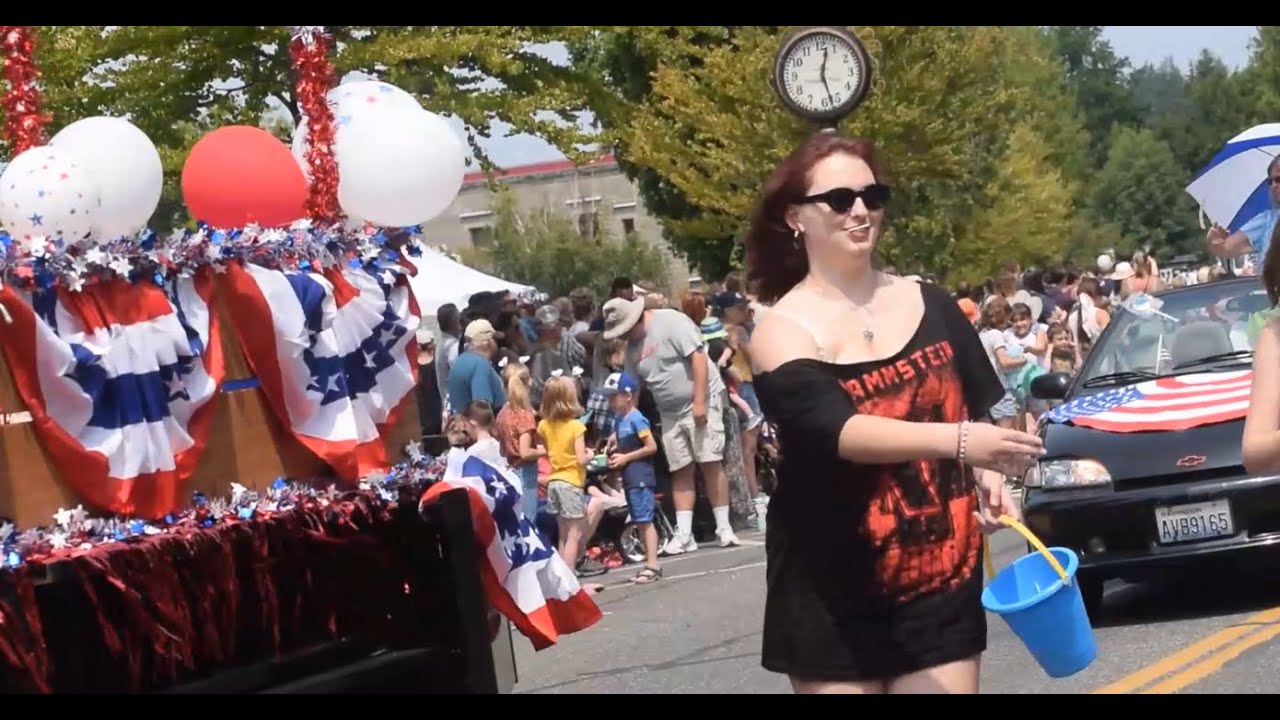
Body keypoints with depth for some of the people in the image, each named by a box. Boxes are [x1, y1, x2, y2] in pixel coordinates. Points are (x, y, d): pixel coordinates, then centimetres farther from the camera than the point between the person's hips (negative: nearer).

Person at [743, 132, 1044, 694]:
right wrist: (958, 441, -37)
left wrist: (989, 477, -3)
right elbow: (835, 429, -25)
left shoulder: (929, 304, 6)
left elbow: (979, 404, 18)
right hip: (833, 590, -3)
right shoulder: (783, 331, -8)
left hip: (941, 575, 3)